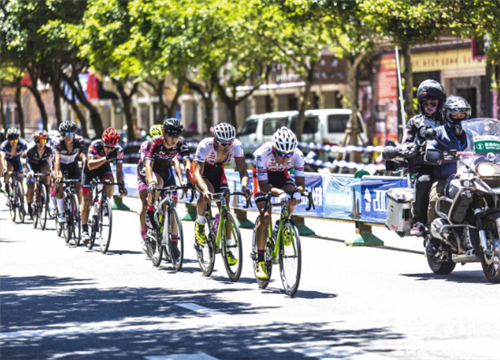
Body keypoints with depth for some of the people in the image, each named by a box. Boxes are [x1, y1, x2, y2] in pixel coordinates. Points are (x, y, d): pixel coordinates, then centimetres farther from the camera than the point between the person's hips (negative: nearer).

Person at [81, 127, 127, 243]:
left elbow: (119, 170, -18)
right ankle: (84, 230, 3)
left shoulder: (118, 151, -24)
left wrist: (121, 185, -31)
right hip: (90, 169, -2)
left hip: (104, 168, 2)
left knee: (110, 181, -32)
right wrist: (106, 158, -53)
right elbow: (90, 165, -41)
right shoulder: (95, 145, -32)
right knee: (87, 200, -5)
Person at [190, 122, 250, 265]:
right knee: (207, 193, -34)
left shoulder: (236, 145, -28)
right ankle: (200, 223, -6)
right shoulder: (205, 146, -38)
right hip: (201, 170, -3)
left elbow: (242, 170, -28)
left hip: (217, 171, 3)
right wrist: (205, 190, -61)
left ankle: (228, 248, -2)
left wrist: (244, 186, -48)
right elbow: (197, 172, -44)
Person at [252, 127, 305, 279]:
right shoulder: (262, 154, -37)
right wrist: (280, 192, -52)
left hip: (281, 175, 3)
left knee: (293, 197, -29)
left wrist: (297, 191, -48)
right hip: (262, 177, -3)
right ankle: (260, 261, -9)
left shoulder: (297, 155, -29)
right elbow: (263, 186, -34)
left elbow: (300, 183, -24)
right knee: (265, 217, -19)